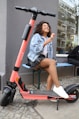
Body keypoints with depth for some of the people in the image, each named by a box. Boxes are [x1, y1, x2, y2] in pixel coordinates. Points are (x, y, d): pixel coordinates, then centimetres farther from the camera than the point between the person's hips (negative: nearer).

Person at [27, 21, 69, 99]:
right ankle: (58, 87, -31)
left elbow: (50, 51, 15)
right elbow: (35, 49, -13)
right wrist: (45, 43, -20)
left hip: (44, 59, 6)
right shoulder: (36, 36, 1)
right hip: (35, 59, -6)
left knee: (52, 71, -25)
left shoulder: (49, 39, 19)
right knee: (52, 62, -31)